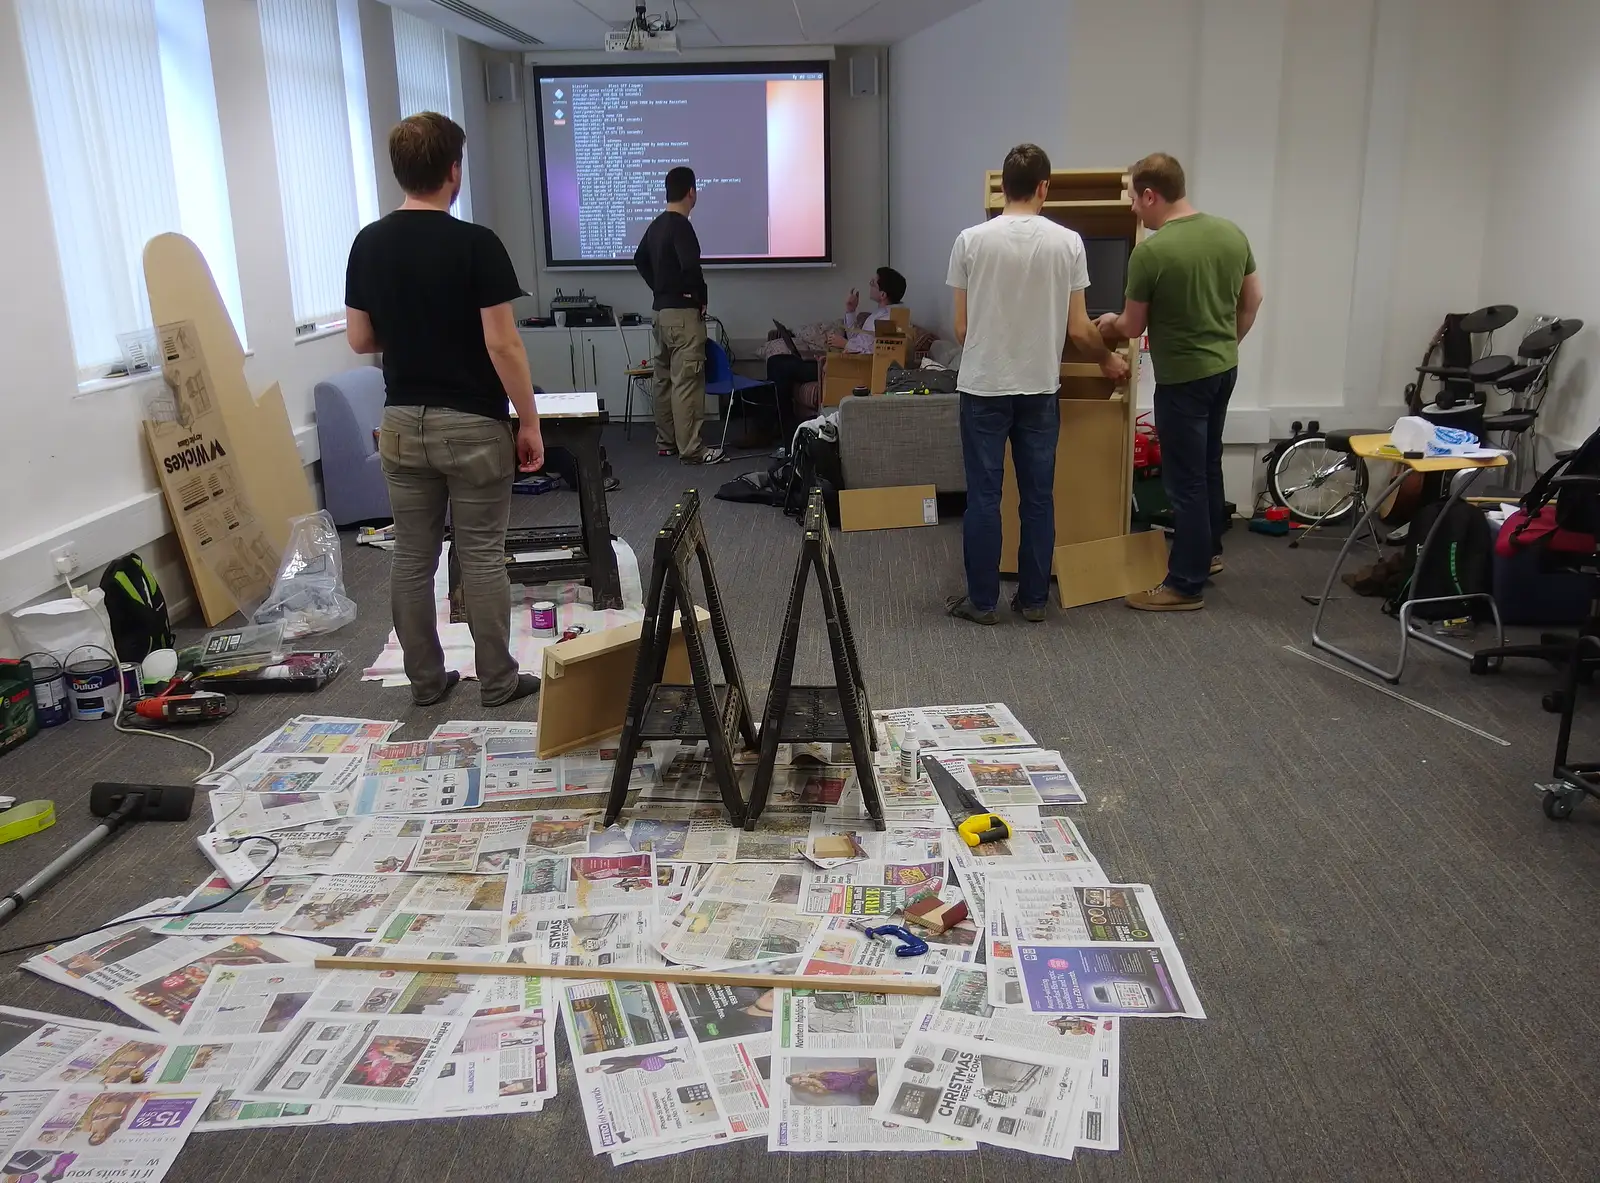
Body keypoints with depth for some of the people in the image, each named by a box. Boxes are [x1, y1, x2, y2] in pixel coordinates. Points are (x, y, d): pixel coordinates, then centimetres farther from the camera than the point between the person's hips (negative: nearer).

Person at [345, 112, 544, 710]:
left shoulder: (368, 245, 2)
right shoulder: (475, 244, -14)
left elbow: (360, 340, 7)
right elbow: (503, 345, -16)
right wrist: (529, 422, -7)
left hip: (403, 423, 5)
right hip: (473, 425, -5)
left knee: (412, 558, 11)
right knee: (481, 557, 4)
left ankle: (425, 680, 20)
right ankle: (497, 682, 13)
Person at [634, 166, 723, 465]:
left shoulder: (656, 225, 12)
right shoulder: (681, 225, -16)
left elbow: (640, 259, 26)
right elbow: (691, 267, -27)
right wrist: (701, 298, -12)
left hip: (661, 310, 9)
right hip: (682, 312, -9)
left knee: (665, 378, 13)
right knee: (686, 381, -8)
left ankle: (665, 442, 19)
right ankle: (690, 448, -7)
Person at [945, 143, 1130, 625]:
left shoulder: (972, 240, -6)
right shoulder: (1066, 242, -5)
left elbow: (961, 327, -1)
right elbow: (1079, 329, -3)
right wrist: (1108, 360, 18)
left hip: (983, 387, -1)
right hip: (1039, 388, 1)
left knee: (983, 496, 5)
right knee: (1038, 496, 10)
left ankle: (982, 600, 10)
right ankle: (1033, 598, 17)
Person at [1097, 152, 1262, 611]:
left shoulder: (1150, 252, -20)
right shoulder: (1231, 233, 1)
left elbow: (1132, 327, -10)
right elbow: (1252, 298, 11)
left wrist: (1110, 324, 12)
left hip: (1183, 378, -8)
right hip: (1225, 369, 8)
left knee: (1184, 479, -1)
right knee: (1207, 465, 23)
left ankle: (1186, 585, 6)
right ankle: (1208, 551, 38)